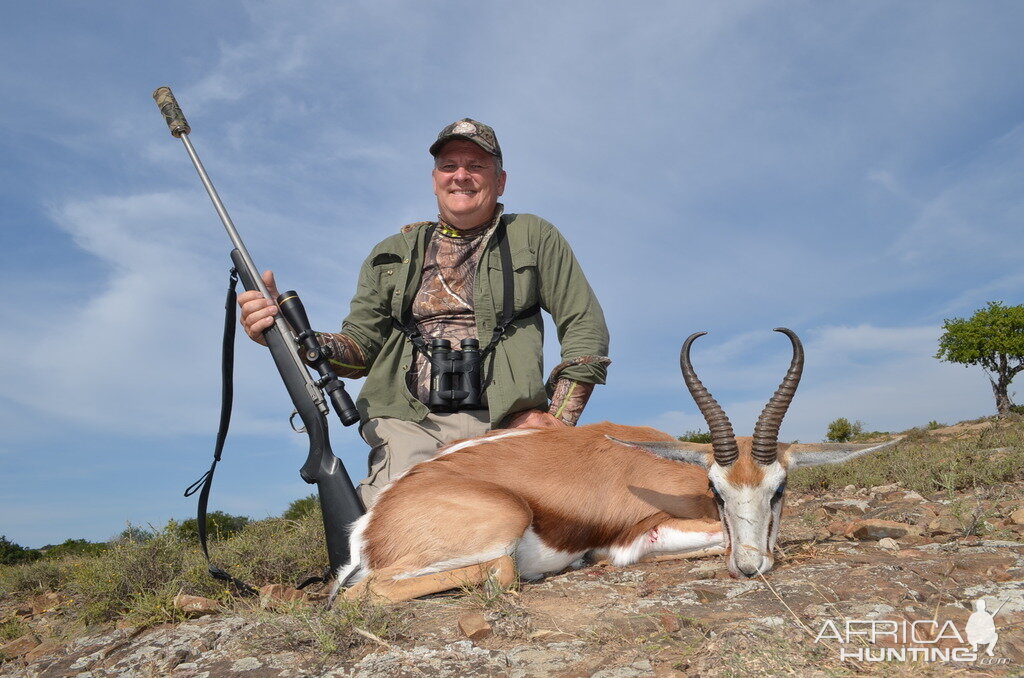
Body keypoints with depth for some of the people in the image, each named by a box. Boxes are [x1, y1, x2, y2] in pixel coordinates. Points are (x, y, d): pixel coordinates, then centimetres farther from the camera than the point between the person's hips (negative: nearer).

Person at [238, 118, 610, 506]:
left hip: (506, 426, -1)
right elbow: (362, 345, 17)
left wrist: (559, 418, -2)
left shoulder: (534, 238, 16)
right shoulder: (394, 253, 22)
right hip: (410, 426, 1)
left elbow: (585, 328, 10)